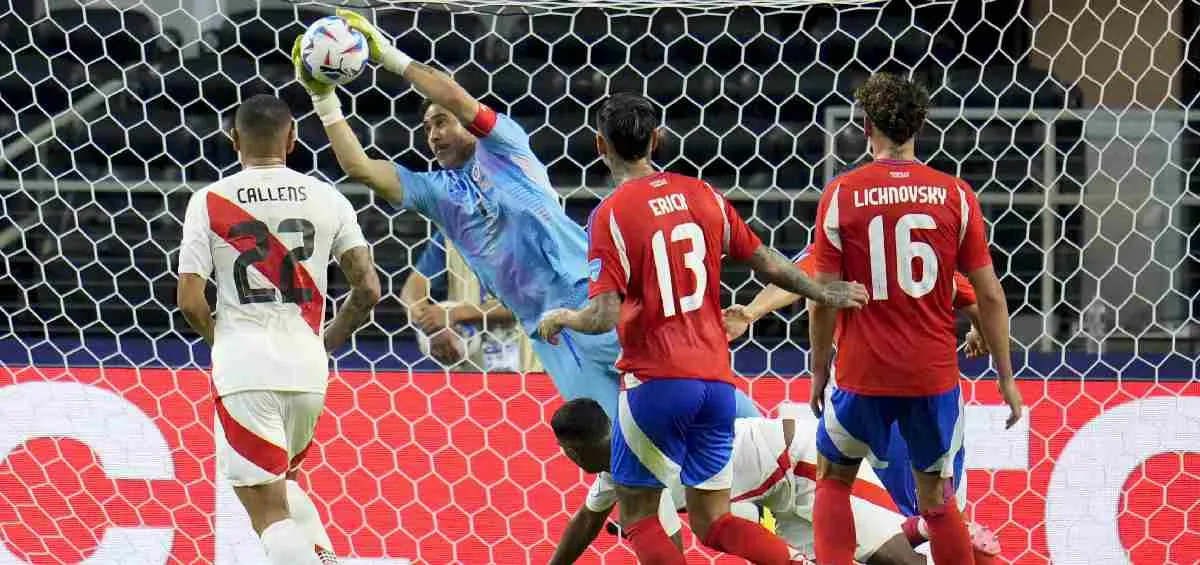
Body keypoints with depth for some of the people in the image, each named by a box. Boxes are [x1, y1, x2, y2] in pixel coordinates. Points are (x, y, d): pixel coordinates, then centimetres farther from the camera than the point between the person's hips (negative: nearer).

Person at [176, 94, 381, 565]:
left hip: (243, 366, -4)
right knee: (280, 483, 28)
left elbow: (189, 301, -5)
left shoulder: (209, 201, -1)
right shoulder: (327, 199, 5)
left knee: (269, 511, -3)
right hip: (307, 367, 4)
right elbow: (368, 291, 1)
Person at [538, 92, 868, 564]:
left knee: (636, 514, 6)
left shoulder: (612, 214, -9)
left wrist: (560, 319, 3)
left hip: (656, 381, -6)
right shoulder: (702, 195, 7)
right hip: (716, 379, 6)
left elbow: (605, 316, -17)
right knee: (712, 522, 12)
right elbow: (766, 263, 14)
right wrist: (824, 294, 29)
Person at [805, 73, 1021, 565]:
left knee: (833, 480, 19)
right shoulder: (955, 195, -2)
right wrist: (1006, 378, 8)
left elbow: (824, 300, -5)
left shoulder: (841, 194, -6)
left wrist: (819, 372, 8)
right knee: (936, 499, 14)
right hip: (934, 374, 1)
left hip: (862, 375, -1)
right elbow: (989, 294, -1)